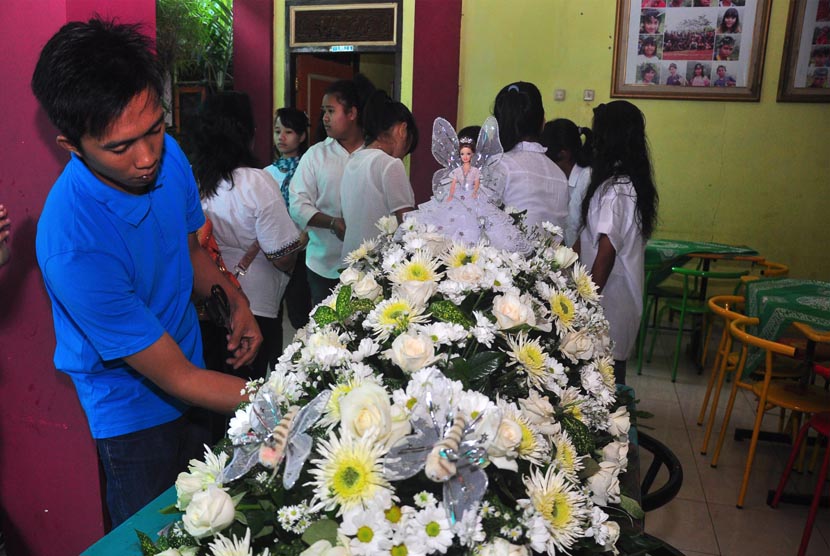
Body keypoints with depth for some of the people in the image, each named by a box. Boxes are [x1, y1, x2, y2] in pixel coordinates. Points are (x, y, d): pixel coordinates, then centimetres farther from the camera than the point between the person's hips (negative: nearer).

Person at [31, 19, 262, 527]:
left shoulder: (167, 153, -14)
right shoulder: (72, 246, -34)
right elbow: (177, 377, -27)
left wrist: (235, 301, -11)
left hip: (194, 384, 6)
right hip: (137, 418, -6)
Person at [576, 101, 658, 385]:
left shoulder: (613, 188, -17)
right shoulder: (634, 182, 10)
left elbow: (607, 250, -20)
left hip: (609, 297, -9)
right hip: (624, 294, 9)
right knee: (613, 366, 16)